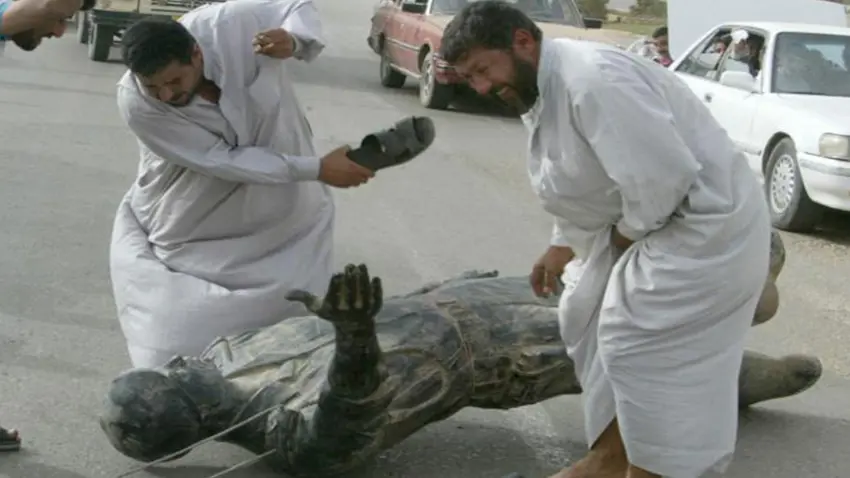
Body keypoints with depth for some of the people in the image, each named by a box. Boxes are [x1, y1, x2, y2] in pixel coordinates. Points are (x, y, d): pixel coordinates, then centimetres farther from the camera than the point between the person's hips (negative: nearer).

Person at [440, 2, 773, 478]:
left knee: (639, 344, -8)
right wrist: (564, 244, 15)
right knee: (591, 318, 16)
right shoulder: (541, 91, 5)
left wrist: (629, 233, -16)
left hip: (706, 221, -10)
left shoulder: (594, 81, -29)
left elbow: (662, 176, -32)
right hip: (645, 222, 11)